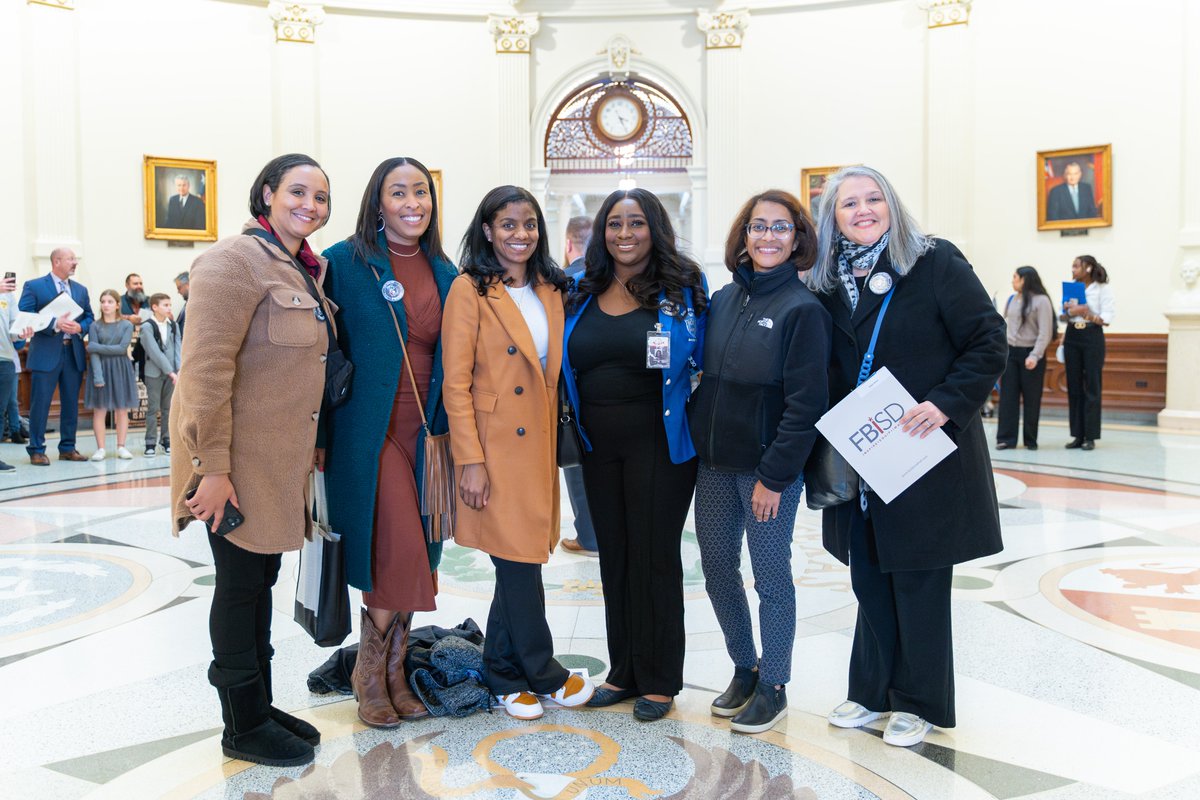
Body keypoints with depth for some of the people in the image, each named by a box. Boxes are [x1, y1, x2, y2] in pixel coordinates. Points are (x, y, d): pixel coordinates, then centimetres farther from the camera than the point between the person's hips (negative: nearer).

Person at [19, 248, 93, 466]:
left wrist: (80, 327, -6)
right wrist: (55, 324, -18)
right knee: (40, 403, -3)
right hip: (46, 353, -5)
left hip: (74, 353, 5)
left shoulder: (81, 290, 15)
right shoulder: (34, 286, -1)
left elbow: (89, 317, 16)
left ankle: (68, 448, 18)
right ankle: (36, 450, 4)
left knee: (71, 403, 9)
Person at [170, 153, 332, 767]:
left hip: (282, 458, 8)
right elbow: (206, 368, -21)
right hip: (239, 461, -8)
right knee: (240, 585, 3)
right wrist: (211, 467, -23)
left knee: (262, 581, 17)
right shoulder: (237, 260, -15)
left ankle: (261, 705, 31)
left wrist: (310, 451, 18)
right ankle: (243, 727, 18)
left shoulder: (305, 270, 13)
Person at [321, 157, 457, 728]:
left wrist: (447, 433, 9)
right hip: (370, 429, -5)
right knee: (399, 554, -10)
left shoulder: (444, 273, 11)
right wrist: (320, 436, -8)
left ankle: (391, 672, 23)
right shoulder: (346, 262, -4)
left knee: (410, 558, 8)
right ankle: (371, 673, 12)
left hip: (424, 429, 5)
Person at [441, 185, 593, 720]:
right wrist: (470, 460, -15)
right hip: (495, 448, -6)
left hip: (538, 446, 6)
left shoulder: (549, 290, 12)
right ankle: (544, 674, 18)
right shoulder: (470, 290, -7)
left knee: (519, 565, 11)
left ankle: (503, 676, 25)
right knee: (520, 564, 0)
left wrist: (553, 445, 11)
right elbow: (456, 382, -10)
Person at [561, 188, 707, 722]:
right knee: (613, 557, 12)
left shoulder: (682, 288, -3)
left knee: (654, 556, 3)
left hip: (658, 443, -4)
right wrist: (573, 430, 6)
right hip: (598, 444, 5)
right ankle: (624, 672, 26)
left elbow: (705, 357, -1)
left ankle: (659, 681, 17)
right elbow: (568, 365, 15)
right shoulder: (582, 293, 9)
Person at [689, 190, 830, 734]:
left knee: (770, 575, 4)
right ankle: (744, 669, 32)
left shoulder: (803, 309, -10)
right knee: (716, 568, 13)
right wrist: (696, 439, 5)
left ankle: (773, 686, 21)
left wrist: (774, 475, -16)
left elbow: (806, 402, -14)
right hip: (714, 464, 6)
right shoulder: (723, 299, 8)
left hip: (769, 468, -6)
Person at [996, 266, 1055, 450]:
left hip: (1030, 353, -5)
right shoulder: (1011, 300, 10)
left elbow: (1045, 332, -11)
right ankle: (1006, 438, 4)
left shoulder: (1041, 301, -7)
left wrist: (1035, 356, -19)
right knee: (1007, 396, 1)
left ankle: (1030, 440, 12)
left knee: (1031, 398, 3)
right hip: (1010, 352, 5)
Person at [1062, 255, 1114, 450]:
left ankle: (1090, 436, 1)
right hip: (1072, 337, 5)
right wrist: (1068, 312, -8)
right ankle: (1077, 435, 9)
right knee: (1074, 386, 4)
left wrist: (1089, 315, -23)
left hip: (1092, 336, -5)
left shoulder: (1102, 289, -2)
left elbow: (1107, 318, -8)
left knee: (1092, 387, -3)